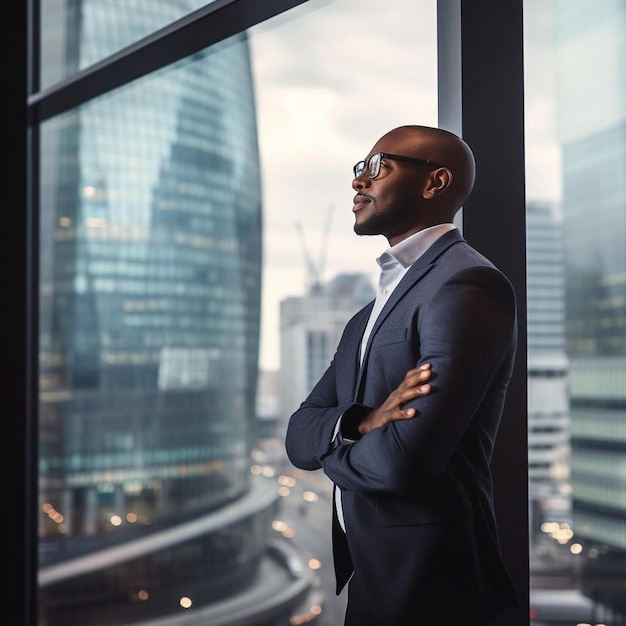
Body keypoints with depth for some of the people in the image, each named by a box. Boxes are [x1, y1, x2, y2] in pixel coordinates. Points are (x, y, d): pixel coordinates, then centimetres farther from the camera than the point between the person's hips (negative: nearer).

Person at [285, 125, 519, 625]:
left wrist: (331, 447, -4)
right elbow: (298, 436, 6)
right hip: (364, 570, 8)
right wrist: (361, 424, -17)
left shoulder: (467, 283, -17)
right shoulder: (370, 313, 13)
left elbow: (403, 460, -26)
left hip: (426, 581, -8)